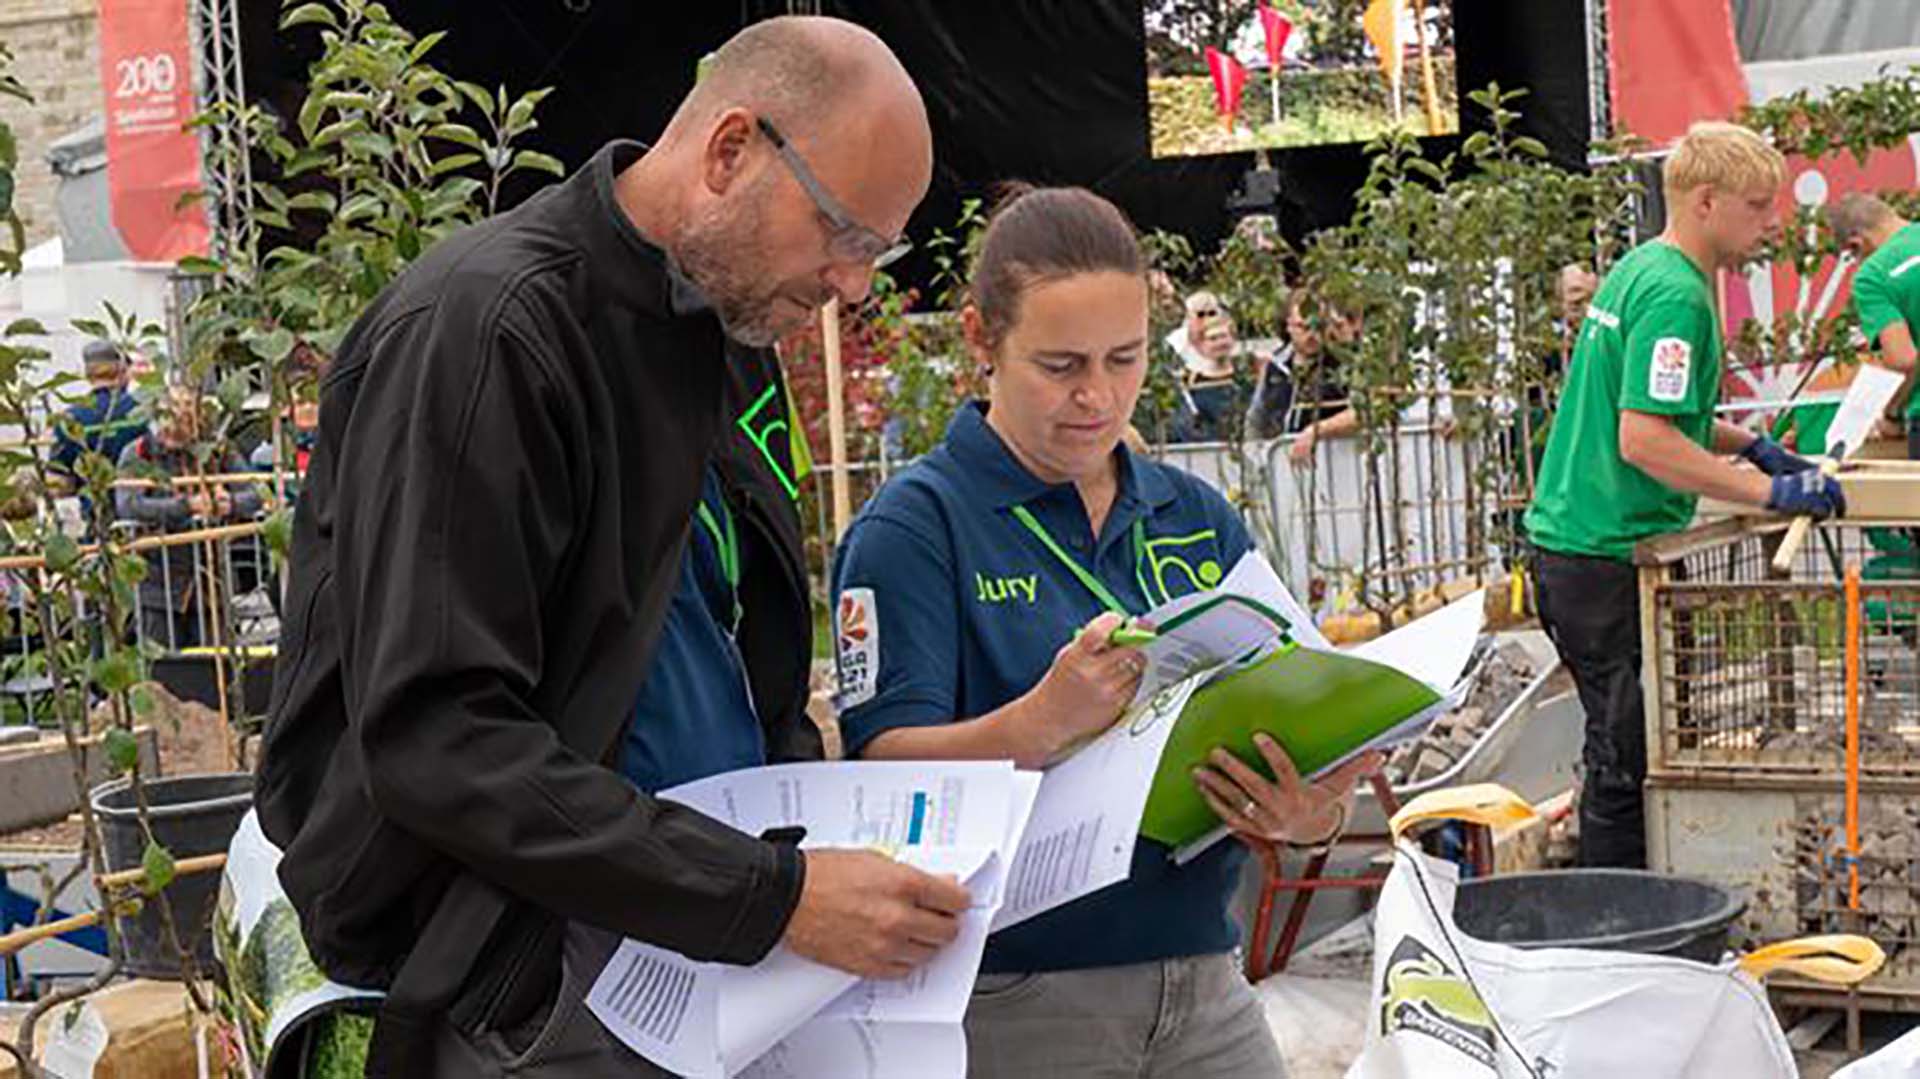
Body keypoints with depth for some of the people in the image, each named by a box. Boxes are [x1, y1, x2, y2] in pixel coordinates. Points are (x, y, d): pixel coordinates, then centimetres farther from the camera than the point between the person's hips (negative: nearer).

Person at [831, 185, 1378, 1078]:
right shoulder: (917, 524, -6)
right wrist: (1043, 721, -33)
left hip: (1203, 989, 5)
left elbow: (1280, 721, 9)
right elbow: (884, 771, -15)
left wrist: (1310, 813, -13)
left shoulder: (1199, 519, 10)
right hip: (1010, 1004, -4)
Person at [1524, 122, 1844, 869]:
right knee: (1629, 759, -5)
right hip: (1608, 558, -10)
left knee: (1623, 752, 16)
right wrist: (1770, 491, -21)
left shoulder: (1639, 271, 14)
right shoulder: (1675, 295, -17)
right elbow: (1644, 440, -25)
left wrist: (1745, 444, 16)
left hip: (1570, 541, 10)